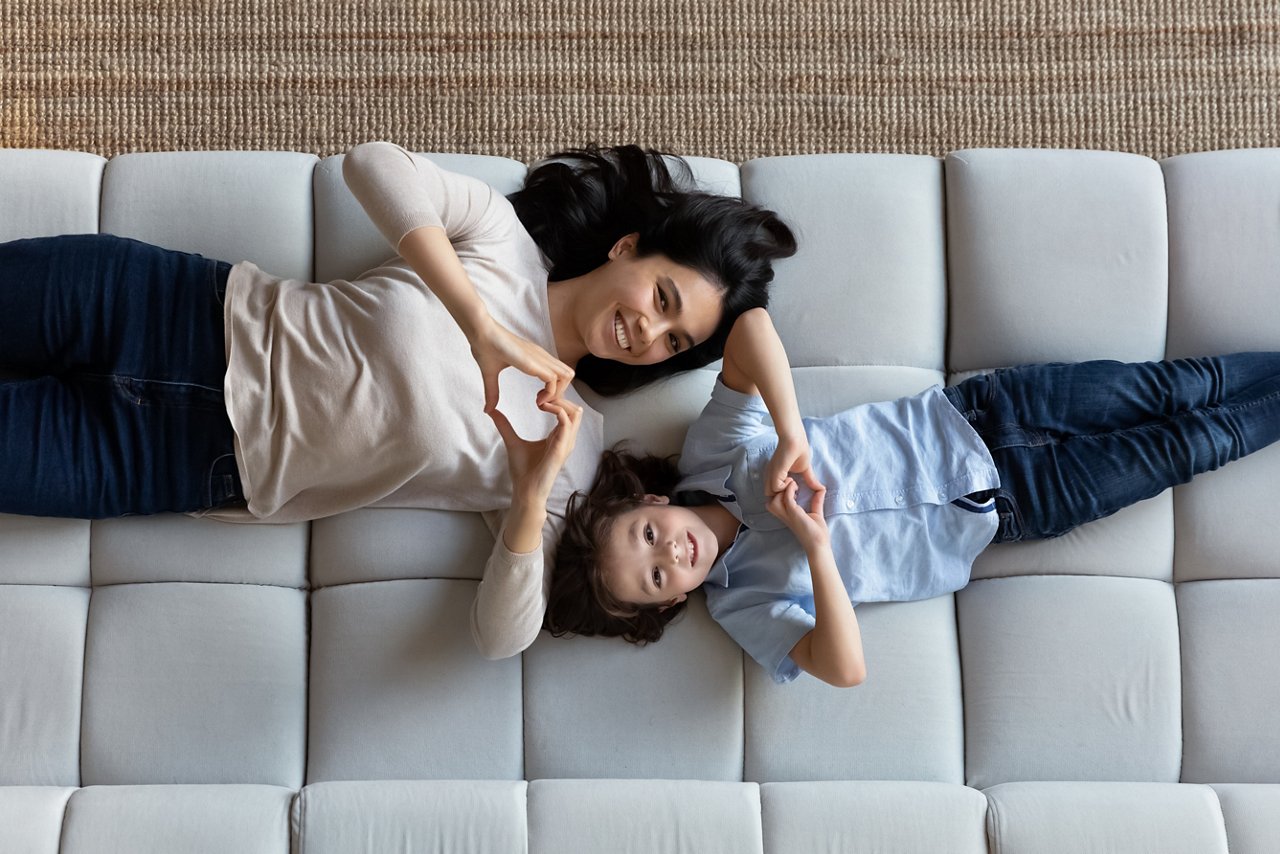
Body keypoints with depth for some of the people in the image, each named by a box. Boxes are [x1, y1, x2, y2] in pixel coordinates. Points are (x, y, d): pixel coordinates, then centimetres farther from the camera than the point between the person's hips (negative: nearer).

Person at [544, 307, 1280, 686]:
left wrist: (791, 438, -33)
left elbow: (751, 324, -26)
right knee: (1182, 447, 1)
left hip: (965, 417, 1)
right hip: (1005, 509, -1)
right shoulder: (745, 605, -14)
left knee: (1167, 389, 4)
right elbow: (846, 668, -26)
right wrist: (816, 547, -34)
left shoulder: (714, 448, -13)